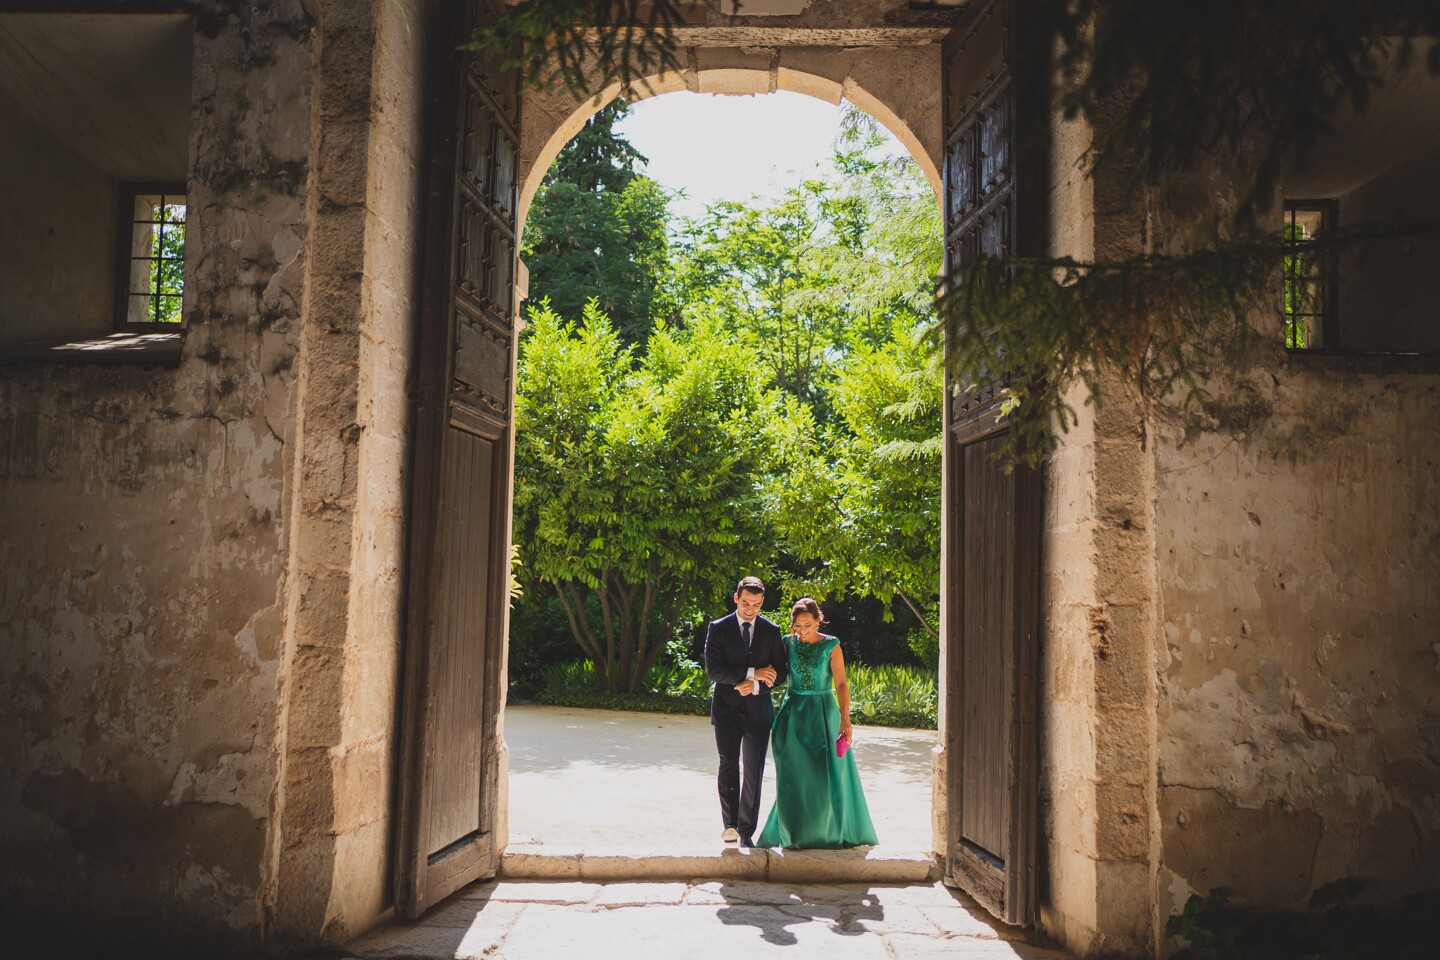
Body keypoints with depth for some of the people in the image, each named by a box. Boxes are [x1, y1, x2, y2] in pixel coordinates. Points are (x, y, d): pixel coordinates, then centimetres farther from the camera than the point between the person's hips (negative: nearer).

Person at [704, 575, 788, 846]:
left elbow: (780, 673, 6)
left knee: (754, 771, 3)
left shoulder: (771, 631, 6)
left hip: (758, 708, 2)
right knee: (728, 764, -12)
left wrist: (756, 686, -13)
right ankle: (730, 824, -11)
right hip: (727, 708, -2)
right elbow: (714, 670, -10)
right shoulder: (718, 629, 0)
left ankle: (746, 831, 11)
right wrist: (752, 673, -16)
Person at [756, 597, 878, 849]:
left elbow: (841, 684, -9)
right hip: (793, 713, 2)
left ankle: (831, 831, 19)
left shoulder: (831, 646, -5)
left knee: (826, 772, 0)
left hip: (822, 712, -2)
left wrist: (845, 719, -19)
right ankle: (796, 830, 21)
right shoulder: (787, 643, 2)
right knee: (794, 775, 6)